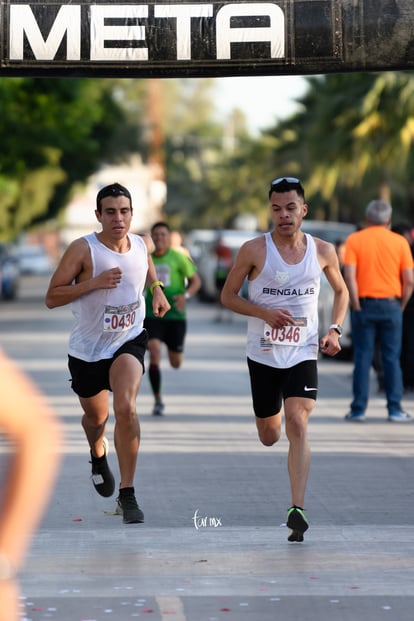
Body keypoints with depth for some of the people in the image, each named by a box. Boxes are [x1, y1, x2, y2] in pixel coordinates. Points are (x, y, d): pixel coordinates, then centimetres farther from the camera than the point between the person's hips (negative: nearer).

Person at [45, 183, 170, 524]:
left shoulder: (143, 244, -3)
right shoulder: (83, 249, -17)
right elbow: (52, 297, -19)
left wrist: (157, 289, 8)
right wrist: (94, 282, -29)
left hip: (129, 341, 1)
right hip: (87, 347, -1)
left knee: (125, 407, -23)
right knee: (96, 416, 18)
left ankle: (127, 494, -17)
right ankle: (98, 456, 56)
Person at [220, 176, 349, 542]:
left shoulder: (323, 251, 0)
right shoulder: (255, 251, -7)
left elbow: (341, 291, 17)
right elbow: (228, 296, 0)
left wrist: (335, 330, 1)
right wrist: (265, 313, -16)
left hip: (303, 354, 0)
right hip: (263, 356, 0)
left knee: (297, 424, -19)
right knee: (269, 437, 12)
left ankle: (298, 509, -21)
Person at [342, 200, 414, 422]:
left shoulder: (354, 240, 0)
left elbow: (349, 275, -10)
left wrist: (356, 303, -4)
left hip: (364, 304, 0)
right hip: (391, 304, 0)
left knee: (362, 359, 4)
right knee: (392, 359, 5)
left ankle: (358, 409, 3)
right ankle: (395, 409, 2)